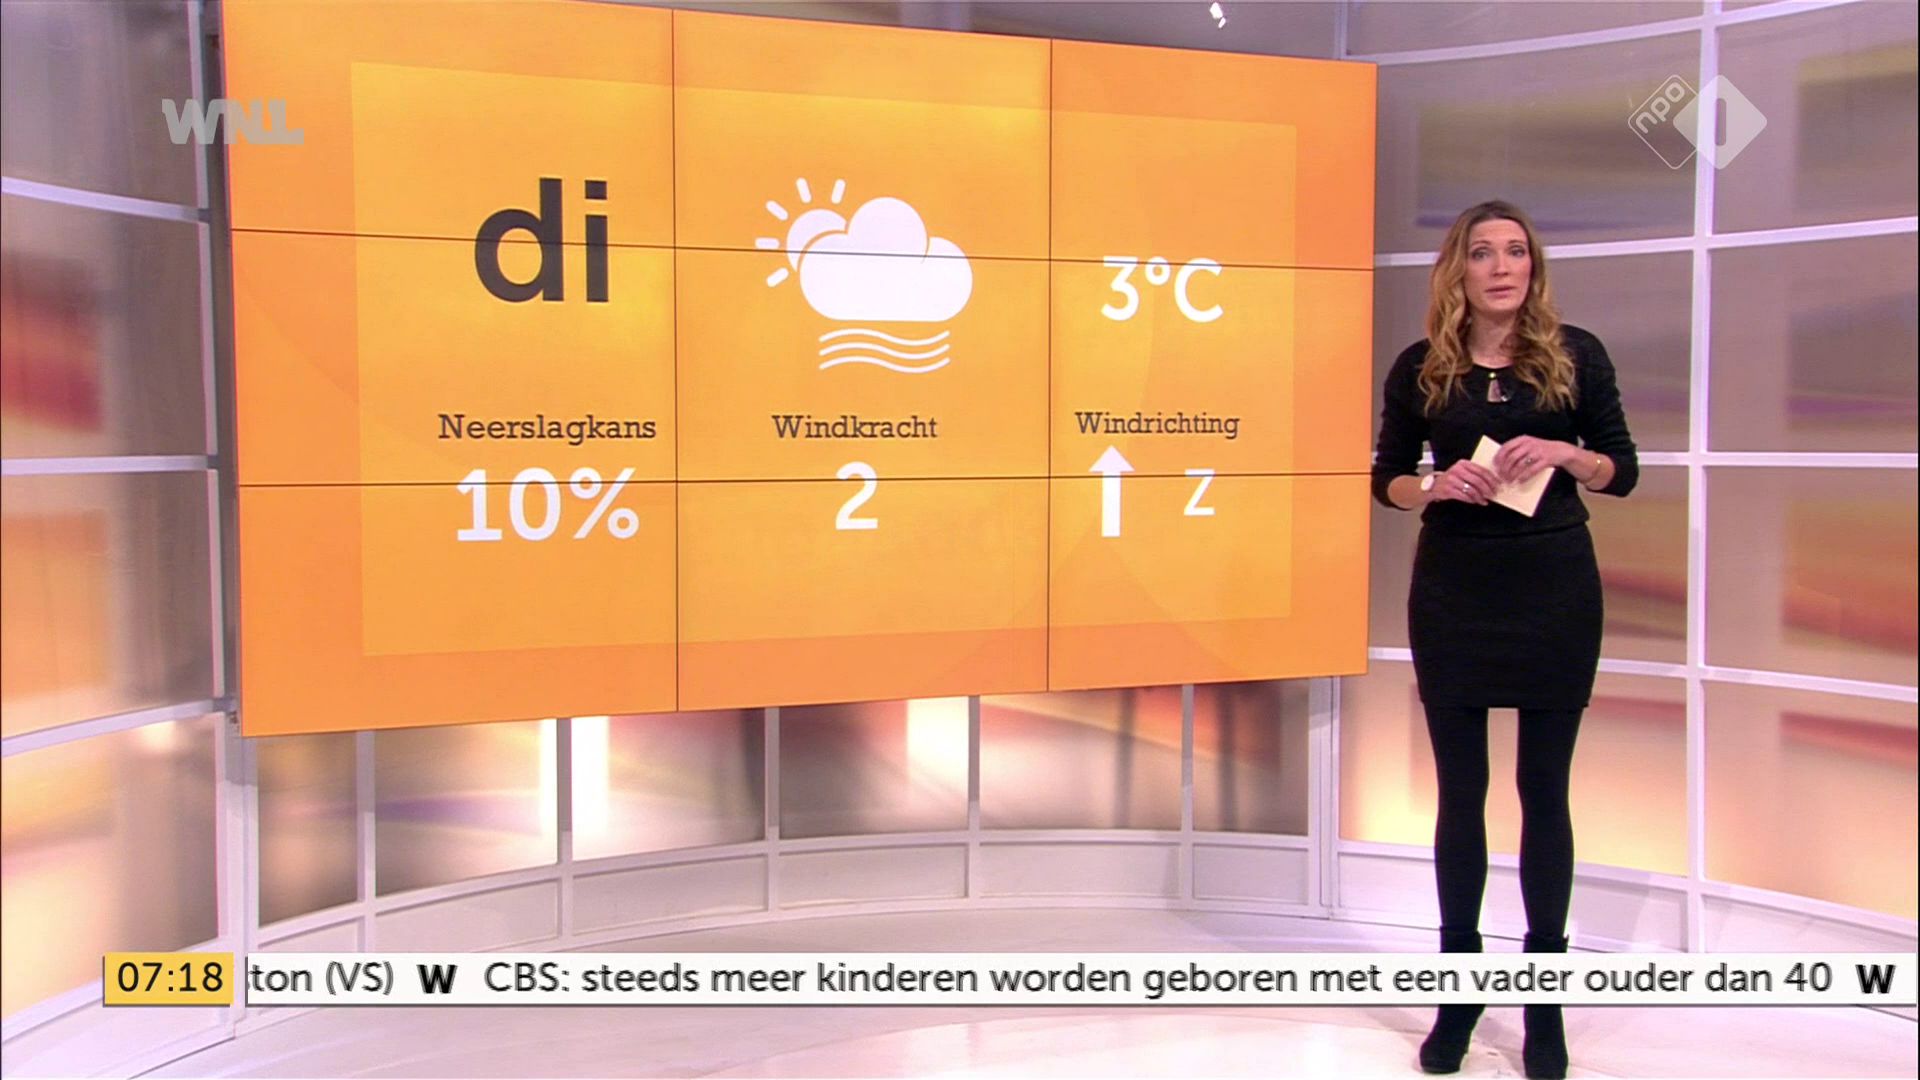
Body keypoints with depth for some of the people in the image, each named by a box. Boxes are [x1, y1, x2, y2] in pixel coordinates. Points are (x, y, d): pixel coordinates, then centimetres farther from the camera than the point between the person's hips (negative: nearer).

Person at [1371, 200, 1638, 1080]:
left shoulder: (1575, 355, 0)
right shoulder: (1421, 368, 2)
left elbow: (1622, 471, 3)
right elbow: (1387, 478, 7)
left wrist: (1562, 453, -16)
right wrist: (1437, 487, -13)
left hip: (1555, 588, -1)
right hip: (1453, 591, 1)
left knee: (1544, 789, 5)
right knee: (1461, 789, 7)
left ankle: (1543, 997, 17)